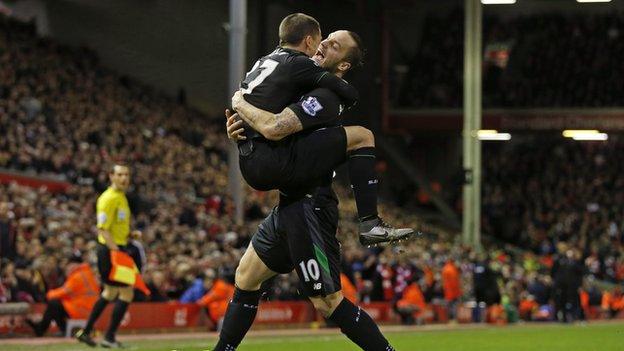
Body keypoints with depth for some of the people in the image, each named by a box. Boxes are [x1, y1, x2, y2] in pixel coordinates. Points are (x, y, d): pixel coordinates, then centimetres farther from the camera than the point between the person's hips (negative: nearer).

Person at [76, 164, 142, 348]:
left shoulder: (121, 197, 15)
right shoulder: (109, 198, -15)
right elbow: (103, 229, -21)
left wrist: (131, 234, 8)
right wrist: (117, 251, -26)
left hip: (118, 248, 10)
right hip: (110, 250, -10)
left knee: (110, 293, 20)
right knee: (127, 293, -8)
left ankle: (85, 331, 28)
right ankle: (109, 337, -2)